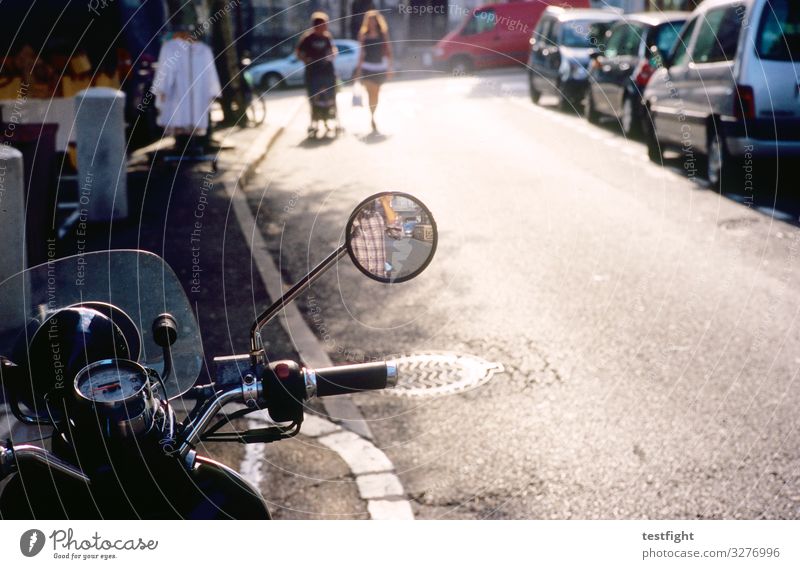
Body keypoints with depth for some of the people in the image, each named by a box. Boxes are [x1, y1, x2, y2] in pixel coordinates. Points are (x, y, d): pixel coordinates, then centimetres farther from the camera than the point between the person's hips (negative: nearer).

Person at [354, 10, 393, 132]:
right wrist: (359, 68, 5)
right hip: (367, 67, -1)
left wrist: (389, 67, 1)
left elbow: (388, 50, 5)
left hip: (380, 67, 1)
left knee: (375, 95, 9)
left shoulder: (383, 34, 3)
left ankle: (372, 117, 23)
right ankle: (372, 119, -13)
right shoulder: (363, 34, 3)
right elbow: (361, 52, 8)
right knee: (371, 94, -10)